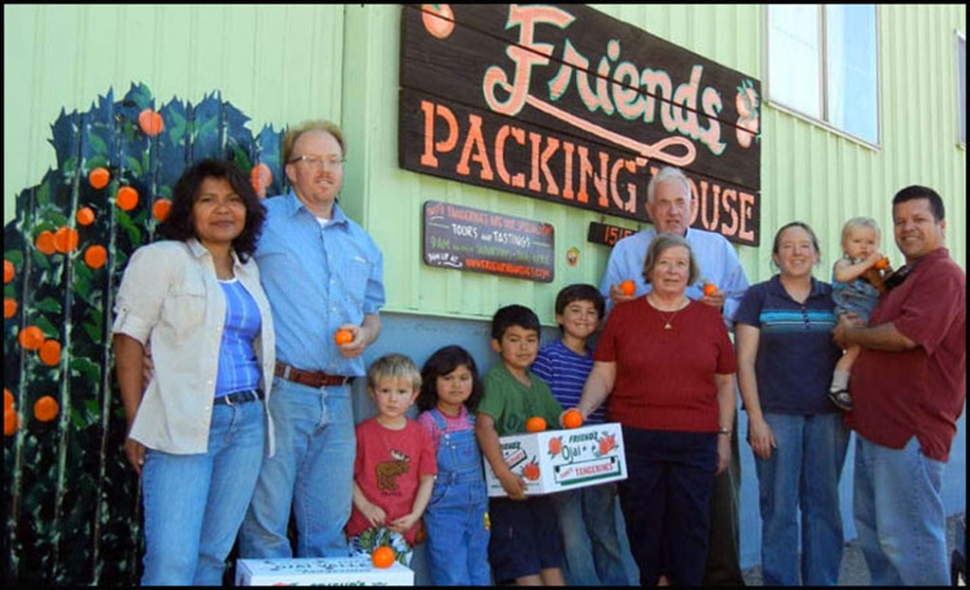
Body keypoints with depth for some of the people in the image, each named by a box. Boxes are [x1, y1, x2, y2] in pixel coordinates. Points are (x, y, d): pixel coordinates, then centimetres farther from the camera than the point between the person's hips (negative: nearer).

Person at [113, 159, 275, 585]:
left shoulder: (249, 270, 17)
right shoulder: (161, 259, 1)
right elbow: (129, 339, -4)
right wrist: (136, 427, -9)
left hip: (248, 422, 6)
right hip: (183, 424, -5)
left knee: (214, 553, 9)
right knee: (172, 560, -10)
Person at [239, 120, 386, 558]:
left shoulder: (362, 244, 19)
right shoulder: (262, 220, 2)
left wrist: (365, 335, 3)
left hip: (337, 399, 5)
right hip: (280, 391, -5)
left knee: (329, 529, 12)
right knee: (266, 527, -1)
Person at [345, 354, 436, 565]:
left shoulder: (420, 435, 7)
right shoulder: (363, 432, 2)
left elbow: (427, 479, 7)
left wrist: (414, 515, -3)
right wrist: (365, 506, -11)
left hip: (402, 527, 2)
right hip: (367, 526, -1)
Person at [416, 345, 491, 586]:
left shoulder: (473, 420, 6)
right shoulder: (428, 421, -8)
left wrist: (484, 507, 11)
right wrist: (420, 513, -8)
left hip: (477, 506, 5)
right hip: (444, 509, -5)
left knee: (480, 575, 12)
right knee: (453, 577, -3)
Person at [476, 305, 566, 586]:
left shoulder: (539, 385, 14)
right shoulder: (495, 380, -9)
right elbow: (484, 426, -22)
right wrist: (503, 473, -31)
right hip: (507, 488, -7)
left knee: (551, 557, 10)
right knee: (524, 564, -4)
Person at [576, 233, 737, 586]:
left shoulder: (710, 318, 8)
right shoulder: (623, 315, 4)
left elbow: (725, 383, 11)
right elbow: (603, 375, 2)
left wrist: (724, 436, 8)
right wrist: (583, 410, -14)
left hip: (695, 442, 1)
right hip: (635, 440, -1)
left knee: (690, 530, 6)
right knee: (642, 527, 7)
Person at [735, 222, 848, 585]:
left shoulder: (833, 298, 10)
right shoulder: (758, 297, 3)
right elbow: (745, 362, -1)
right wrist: (756, 419, -8)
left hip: (828, 417, 3)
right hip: (777, 416, -2)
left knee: (825, 507, 7)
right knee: (779, 510, 1)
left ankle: (823, 581, 19)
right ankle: (780, 581, 12)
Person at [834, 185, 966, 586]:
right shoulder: (900, 279, 20)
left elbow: (906, 335, -24)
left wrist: (851, 334, -8)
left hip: (910, 430, -11)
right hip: (877, 425, 11)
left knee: (906, 538, -7)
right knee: (872, 529, 18)